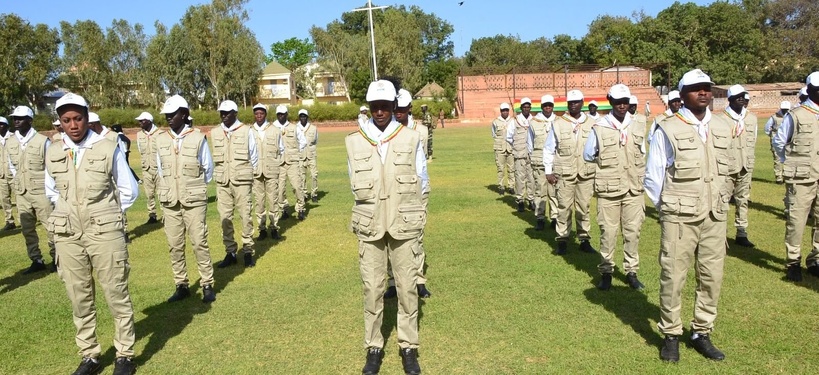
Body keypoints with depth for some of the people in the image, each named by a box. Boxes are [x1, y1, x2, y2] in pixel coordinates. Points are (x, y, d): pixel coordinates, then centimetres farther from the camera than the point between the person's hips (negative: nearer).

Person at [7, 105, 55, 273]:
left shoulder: (43, 141, -11)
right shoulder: (10, 142, 4)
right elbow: (12, 166, 16)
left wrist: (48, 185, -4)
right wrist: (19, 182, 9)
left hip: (41, 191, -5)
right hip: (21, 193, 5)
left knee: (50, 226, 2)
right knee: (27, 229, 11)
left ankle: (56, 259, 14)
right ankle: (37, 261, 21)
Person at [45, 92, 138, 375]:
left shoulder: (109, 149, -7)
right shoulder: (53, 153, 4)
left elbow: (129, 191, 2)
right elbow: (51, 191, 21)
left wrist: (105, 215, 3)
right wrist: (70, 212, 9)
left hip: (105, 234, -4)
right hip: (67, 236, 4)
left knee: (116, 295, 4)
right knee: (79, 298, 11)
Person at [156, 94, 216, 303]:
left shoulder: (198, 138, -8)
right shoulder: (160, 139, 2)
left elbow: (208, 169, 2)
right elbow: (159, 169, 13)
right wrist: (166, 190, 10)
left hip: (194, 201, -3)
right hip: (169, 201, 4)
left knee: (199, 243, 0)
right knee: (175, 246, 8)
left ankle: (207, 285, 10)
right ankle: (181, 286, 19)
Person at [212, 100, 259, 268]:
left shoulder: (246, 131, -3)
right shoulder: (215, 133, 6)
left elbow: (254, 156, 5)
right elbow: (214, 158, 14)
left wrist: (250, 176, 7)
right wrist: (217, 175, 13)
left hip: (242, 181, -3)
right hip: (222, 182, 3)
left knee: (245, 216, 1)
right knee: (225, 217, 4)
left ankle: (248, 251, 12)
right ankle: (230, 252, 14)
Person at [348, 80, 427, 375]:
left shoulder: (411, 139, -2)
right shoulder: (354, 142, 1)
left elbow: (421, 183, 5)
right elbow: (355, 185, 10)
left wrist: (400, 205, 5)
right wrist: (373, 206, 7)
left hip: (404, 225, -1)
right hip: (369, 226, 1)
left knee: (407, 287, 6)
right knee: (372, 288, 7)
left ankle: (409, 348, 20)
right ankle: (374, 348, 21)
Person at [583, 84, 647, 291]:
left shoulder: (639, 125, 4)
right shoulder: (600, 127, -5)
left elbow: (642, 156, 14)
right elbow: (588, 155, 7)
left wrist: (642, 180, 13)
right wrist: (607, 161, 8)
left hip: (634, 190, 3)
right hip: (608, 190, -2)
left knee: (633, 232, 7)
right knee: (608, 233, 4)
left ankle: (631, 271, 20)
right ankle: (606, 272, 17)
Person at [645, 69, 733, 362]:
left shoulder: (723, 128, 7)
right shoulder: (668, 130, -8)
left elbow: (723, 171, 16)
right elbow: (653, 177, -2)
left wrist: (718, 203, 13)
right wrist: (667, 209, 3)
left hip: (715, 217, 5)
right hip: (679, 218, -4)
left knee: (712, 277, 9)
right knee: (673, 277, 2)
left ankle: (701, 333, 24)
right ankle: (671, 335, 17)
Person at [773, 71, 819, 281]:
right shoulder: (795, 116, -5)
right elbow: (778, 142, 3)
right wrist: (792, 162, 7)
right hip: (801, 179, -5)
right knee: (796, 220, 0)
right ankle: (793, 263, 11)